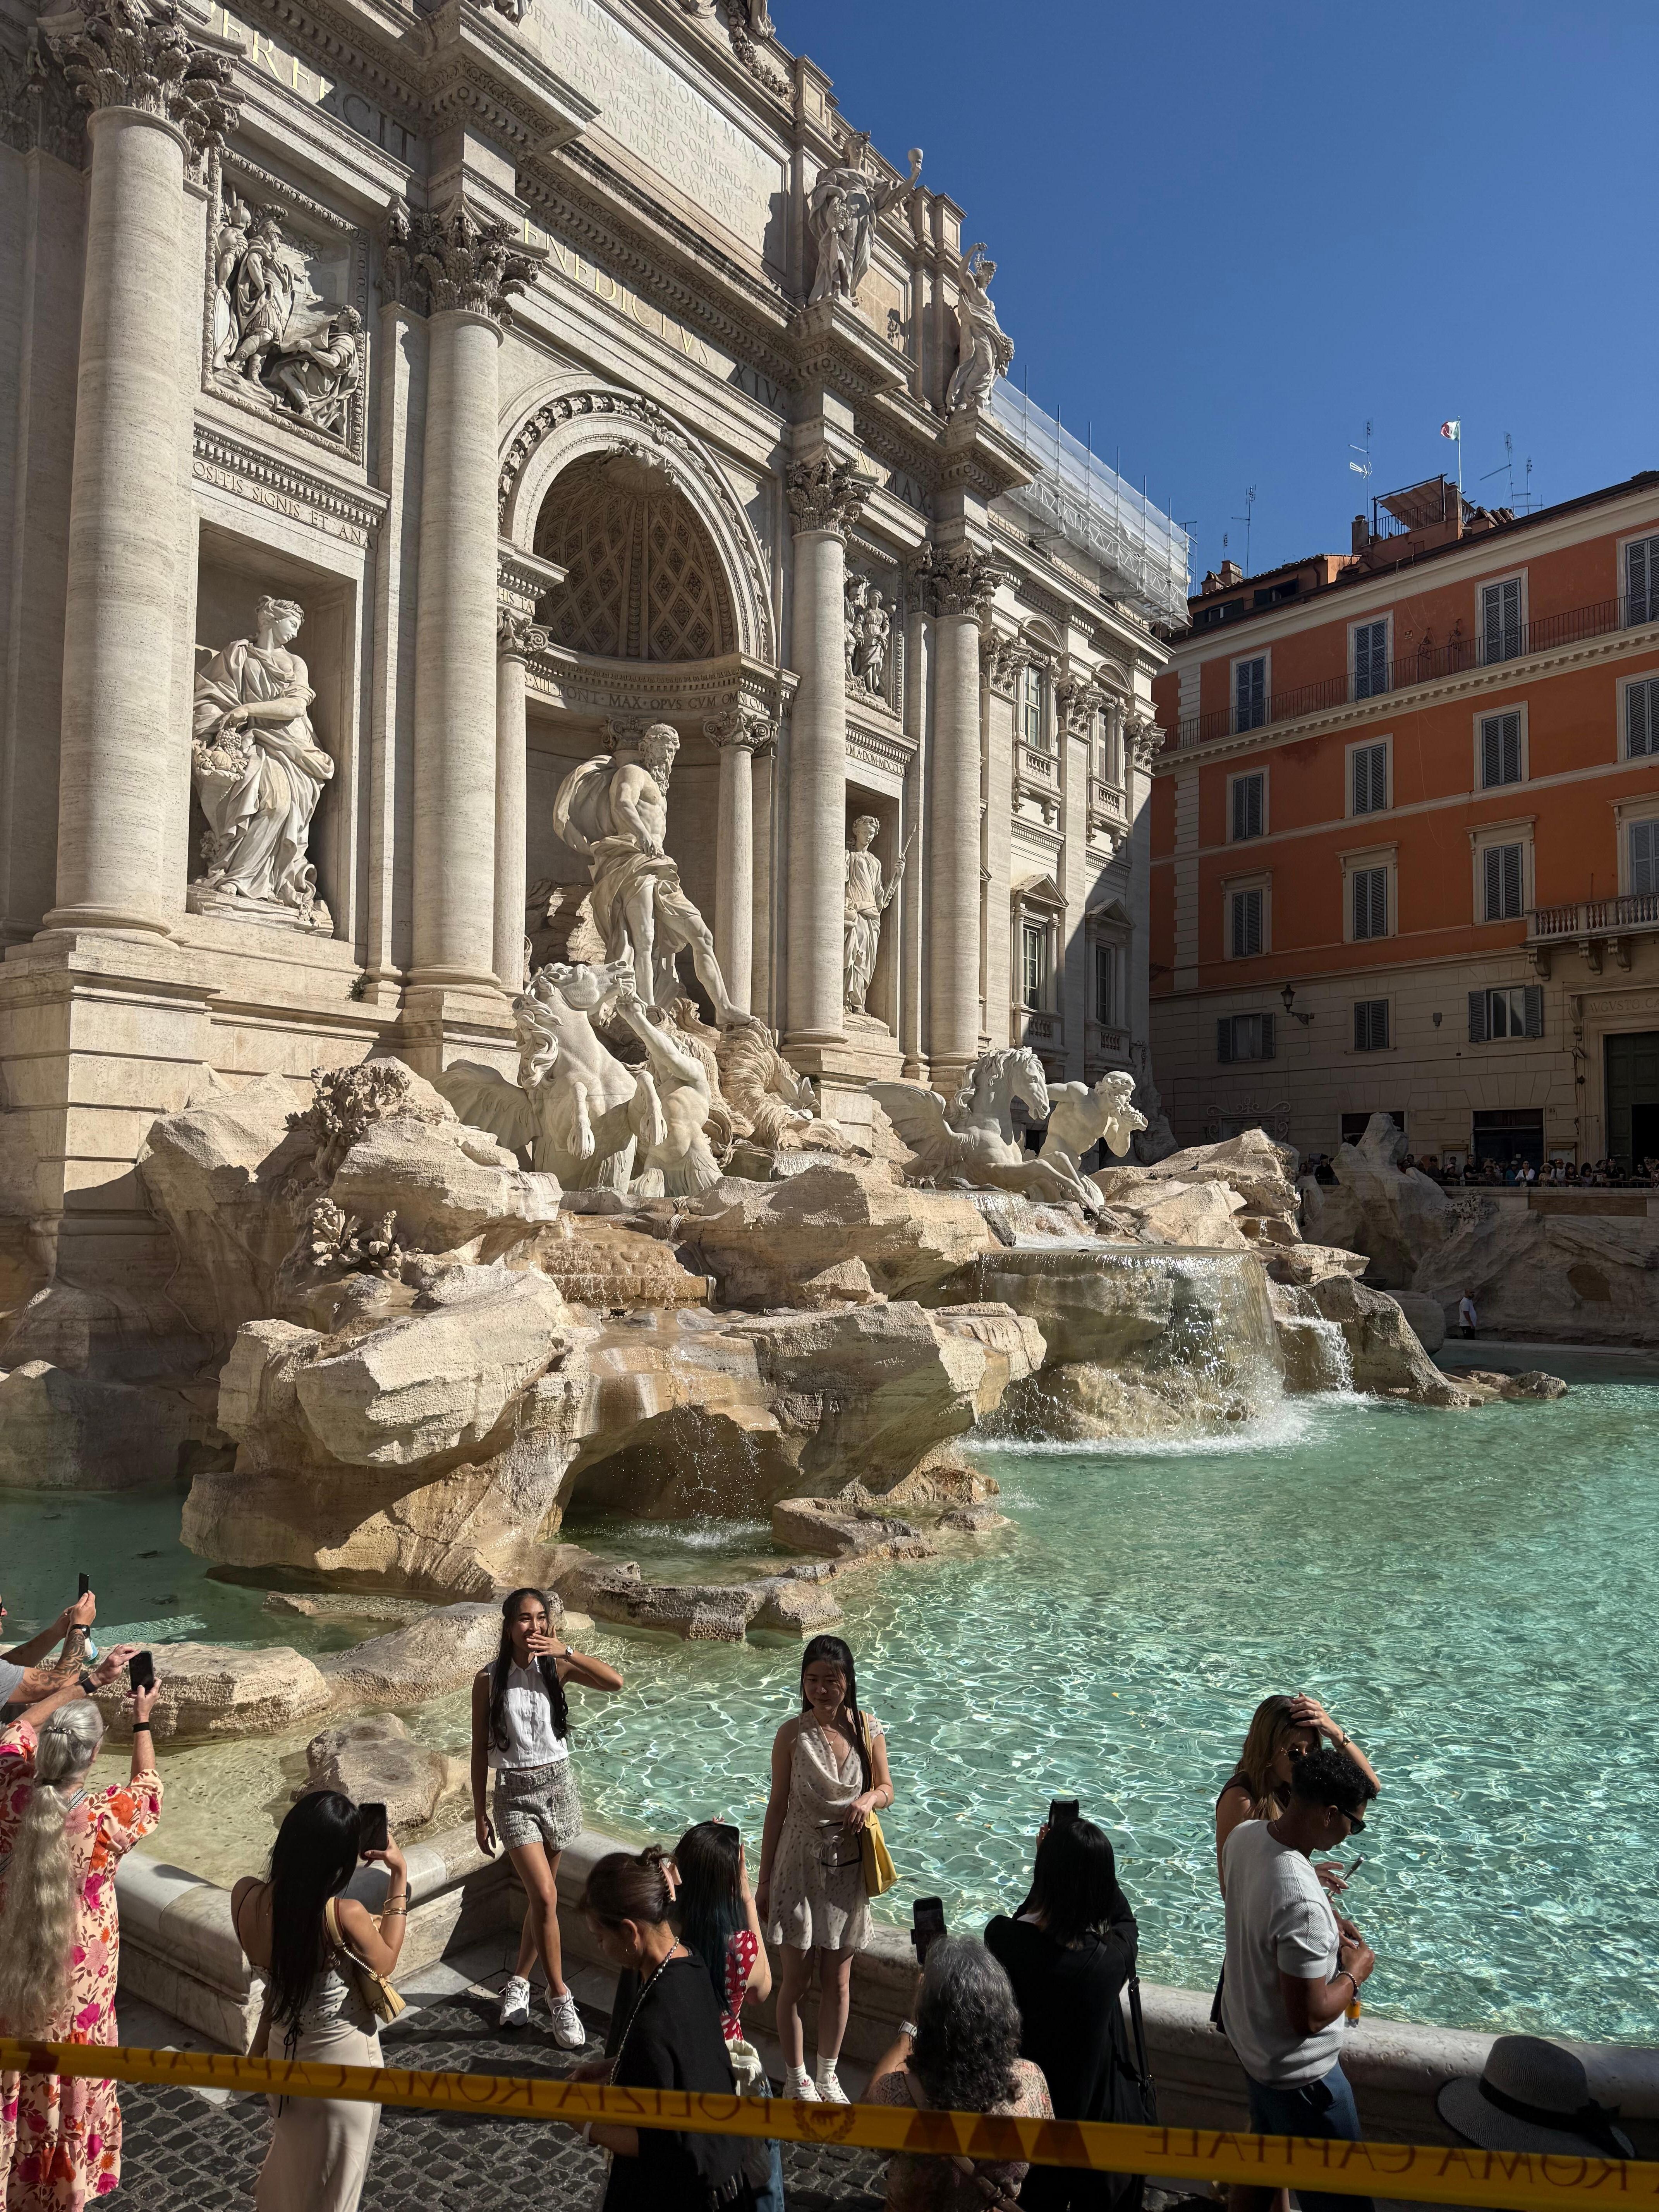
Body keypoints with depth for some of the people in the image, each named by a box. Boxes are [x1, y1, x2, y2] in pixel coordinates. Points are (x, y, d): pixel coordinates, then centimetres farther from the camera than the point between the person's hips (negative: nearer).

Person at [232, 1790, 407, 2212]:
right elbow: (385, 1961, -14)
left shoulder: (245, 1896, -22)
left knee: (292, 2152, 34)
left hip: (285, 2049, 5)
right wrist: (400, 1876, -13)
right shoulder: (345, 1915, -35)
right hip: (343, 2057, -5)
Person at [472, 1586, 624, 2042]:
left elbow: (615, 1682, -18)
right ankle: (559, 1998, 4)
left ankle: (519, 1981, 36)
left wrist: (567, 1651, -24)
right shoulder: (489, 1678, -8)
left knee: (541, 1896, 14)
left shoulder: (556, 1666, -4)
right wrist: (480, 1814, 0)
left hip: (559, 1786, 3)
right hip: (515, 1794, -3)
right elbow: (480, 1750, -1)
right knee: (545, 1897, -12)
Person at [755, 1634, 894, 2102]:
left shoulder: (867, 1729, -7)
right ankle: (797, 2080, 27)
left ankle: (827, 2076, 33)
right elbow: (777, 1807, -4)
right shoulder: (792, 1735, -12)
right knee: (795, 1980, 8)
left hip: (848, 1866, 2)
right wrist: (764, 1880, 0)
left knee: (838, 1981, 14)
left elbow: (886, 1790, 4)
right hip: (799, 1864, -2)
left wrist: (869, 1799, -21)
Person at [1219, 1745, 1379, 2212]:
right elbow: (1309, 2017, -28)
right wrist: (1355, 1972, -13)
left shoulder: (1244, 1836, -11)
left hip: (1247, 2036, 8)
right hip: (1298, 2072, -8)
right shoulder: (1302, 1905, -38)